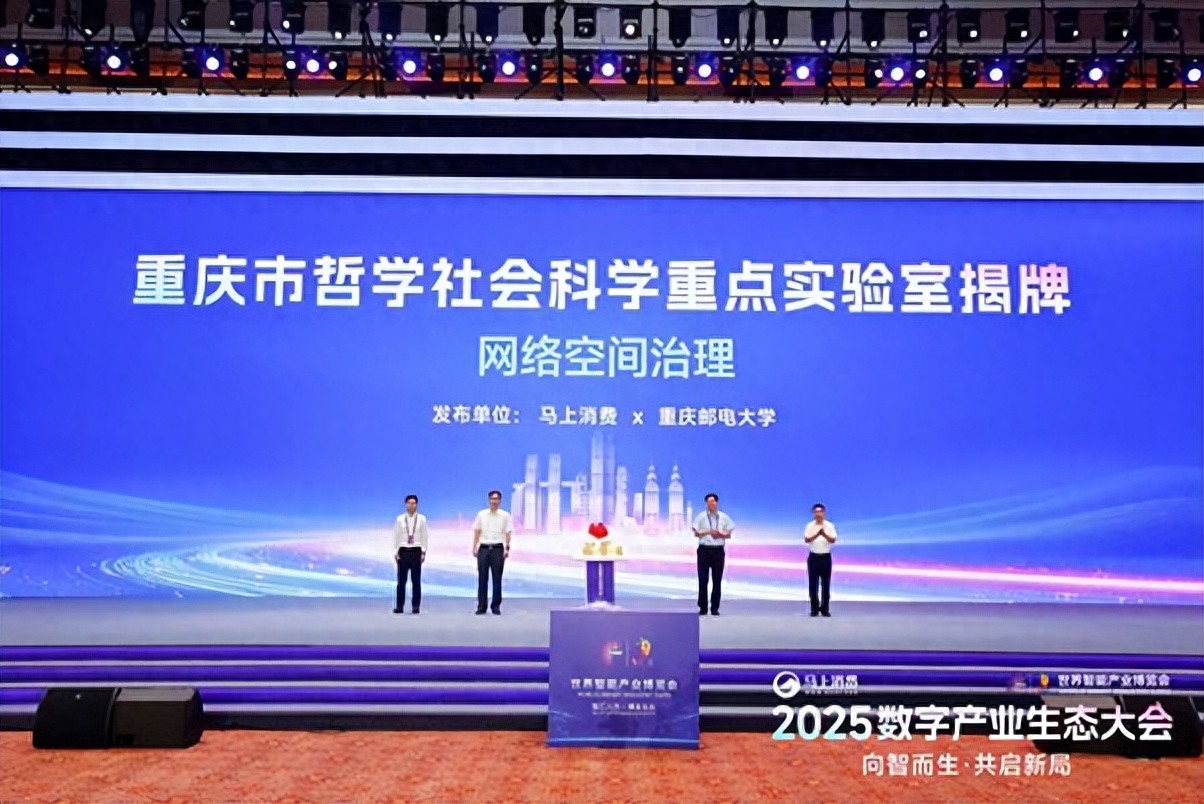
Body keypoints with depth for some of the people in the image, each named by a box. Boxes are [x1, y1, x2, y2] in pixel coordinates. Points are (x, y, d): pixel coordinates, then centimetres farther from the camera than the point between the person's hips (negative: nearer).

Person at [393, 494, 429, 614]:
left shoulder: (421, 519, 2)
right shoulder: (400, 519, 3)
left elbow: (425, 536, 2)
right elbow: (396, 536, 4)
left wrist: (423, 552, -4)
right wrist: (395, 552, -1)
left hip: (416, 551, 0)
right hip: (403, 551, 0)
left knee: (416, 580, 2)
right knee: (401, 580, 2)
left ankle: (416, 606, 8)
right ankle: (399, 606, 9)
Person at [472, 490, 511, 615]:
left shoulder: (505, 515, 3)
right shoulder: (481, 514, 7)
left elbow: (507, 533, 1)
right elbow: (477, 532, 10)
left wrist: (507, 548, -8)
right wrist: (474, 548, 4)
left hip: (498, 548, -1)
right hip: (483, 548, 1)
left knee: (497, 579, 3)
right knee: (482, 578, 2)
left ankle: (496, 606, 10)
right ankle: (481, 606, 8)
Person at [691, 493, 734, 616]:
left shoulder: (724, 517, 5)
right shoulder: (701, 516, 1)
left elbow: (729, 535, 7)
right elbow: (696, 533, -1)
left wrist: (721, 534, -14)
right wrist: (707, 532, -15)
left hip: (718, 550, 1)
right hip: (704, 550, -1)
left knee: (717, 580, 4)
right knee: (702, 579, 0)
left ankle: (715, 607, 12)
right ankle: (703, 607, 7)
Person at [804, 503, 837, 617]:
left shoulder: (830, 525, 1)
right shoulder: (810, 525, 0)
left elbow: (833, 540, -7)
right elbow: (806, 539, -10)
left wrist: (824, 534, -25)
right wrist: (817, 534, -26)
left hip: (826, 557, 0)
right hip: (814, 557, 0)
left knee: (826, 583, 1)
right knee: (813, 583, 0)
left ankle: (825, 609, 8)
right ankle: (814, 609, 7)